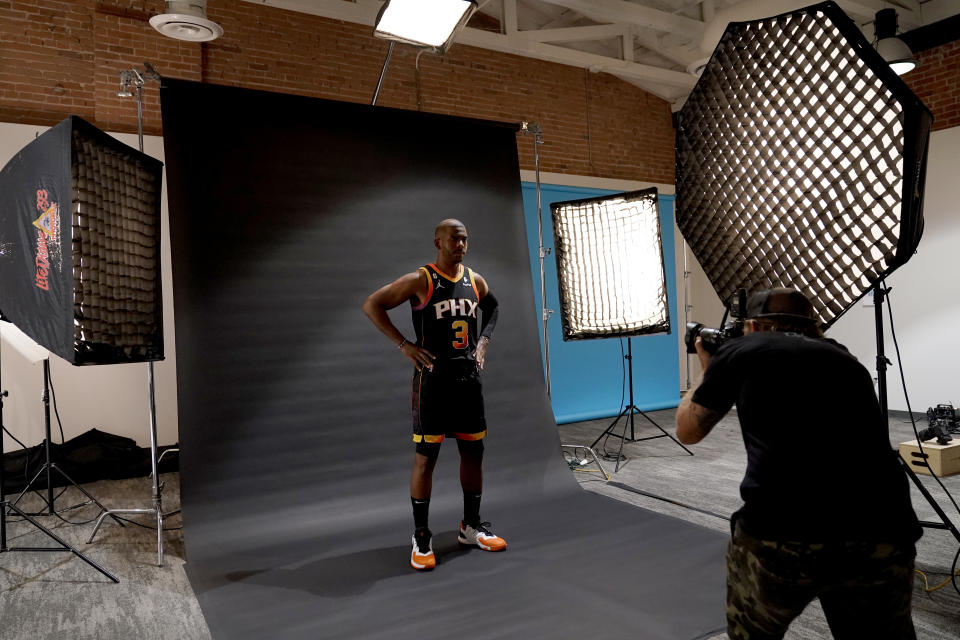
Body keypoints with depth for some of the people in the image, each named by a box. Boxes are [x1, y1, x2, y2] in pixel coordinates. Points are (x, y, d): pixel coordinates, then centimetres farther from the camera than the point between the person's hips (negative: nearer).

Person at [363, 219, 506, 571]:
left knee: (473, 451, 11)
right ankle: (421, 538, 12)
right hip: (433, 378, -6)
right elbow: (371, 305, -10)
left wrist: (483, 340, 13)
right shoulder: (420, 281, -9)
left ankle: (472, 527, 28)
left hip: (468, 376, 6)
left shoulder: (475, 280, 7)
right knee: (426, 455, -1)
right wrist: (404, 345, -14)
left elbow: (492, 307, 28)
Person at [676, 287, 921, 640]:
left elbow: (688, 430, 23)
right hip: (882, 538, 3)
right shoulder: (844, 358, 23)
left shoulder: (741, 350, 12)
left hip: (780, 537, -2)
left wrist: (709, 370, 39)